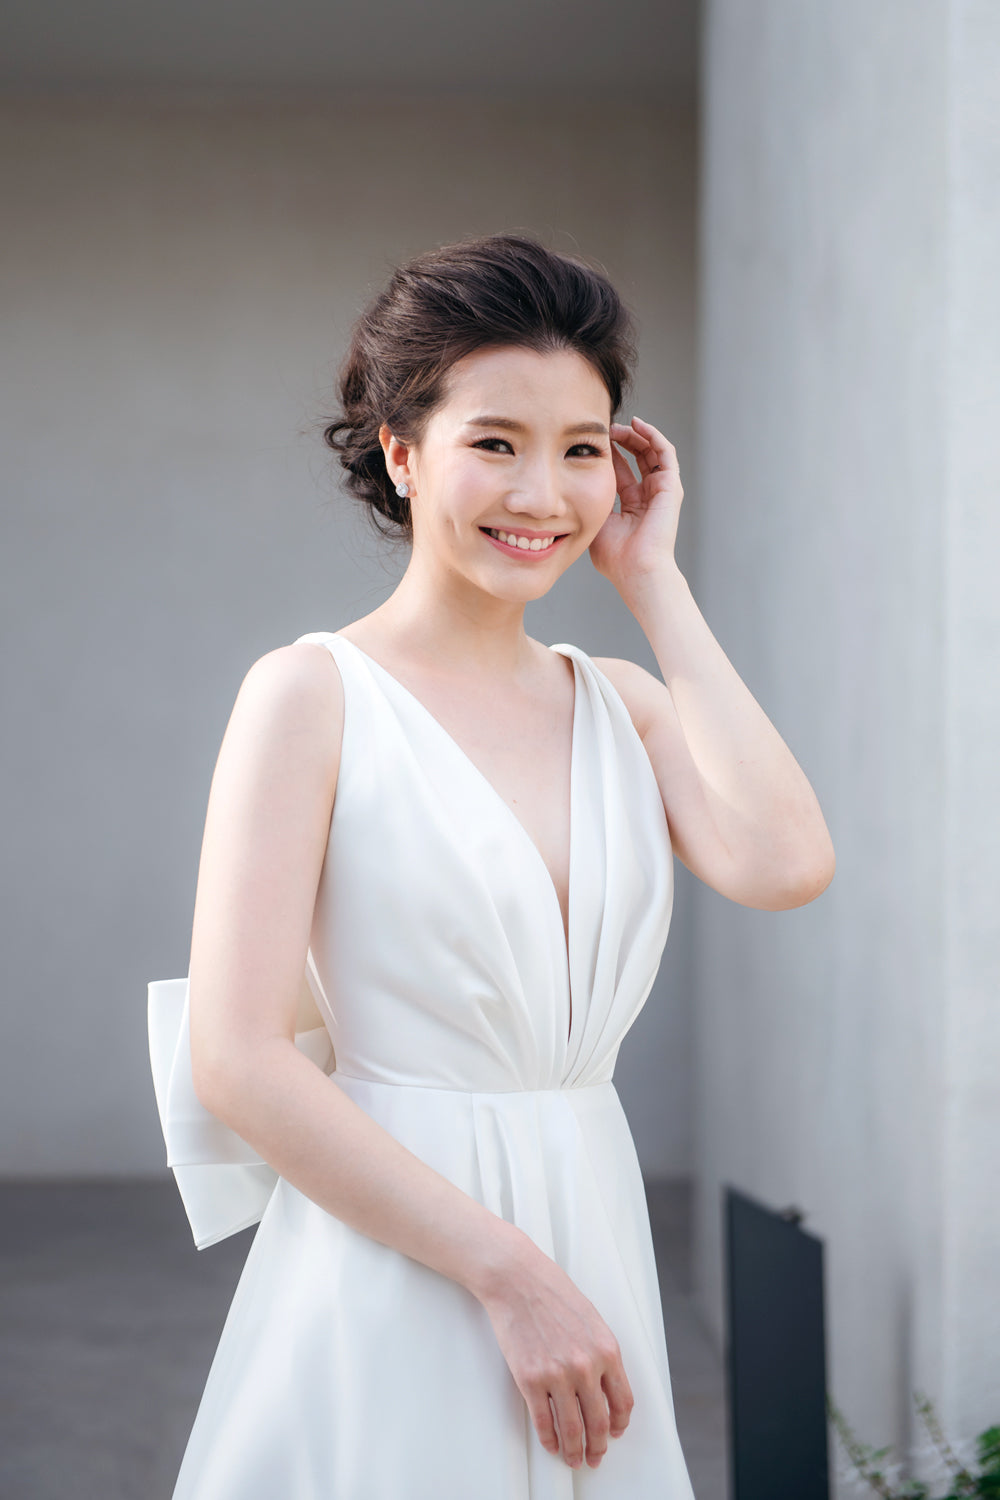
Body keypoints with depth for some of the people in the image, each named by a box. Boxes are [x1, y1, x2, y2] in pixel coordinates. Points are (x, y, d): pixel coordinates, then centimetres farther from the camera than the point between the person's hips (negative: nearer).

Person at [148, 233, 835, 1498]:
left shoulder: (620, 702, 7)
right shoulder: (314, 693, -7)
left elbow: (783, 862, -13)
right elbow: (237, 1063, -14)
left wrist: (653, 582, -3)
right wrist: (509, 1271, -16)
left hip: (593, 1239, 5)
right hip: (390, 1272, -5)